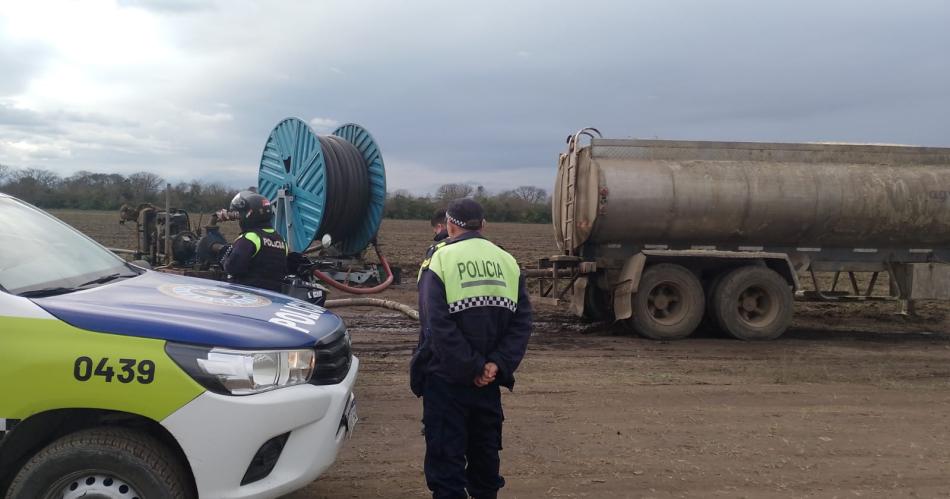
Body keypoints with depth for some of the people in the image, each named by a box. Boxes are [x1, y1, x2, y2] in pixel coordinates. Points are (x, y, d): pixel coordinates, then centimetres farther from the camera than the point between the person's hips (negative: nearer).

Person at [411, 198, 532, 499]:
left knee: (446, 455, 3)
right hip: (489, 381, 4)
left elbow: (439, 327, -18)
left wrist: (472, 369, -15)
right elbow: (521, 322, -3)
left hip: (446, 379, -4)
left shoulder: (440, 261, -8)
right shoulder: (507, 262, 5)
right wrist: (496, 365, -10)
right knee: (485, 451, 19)